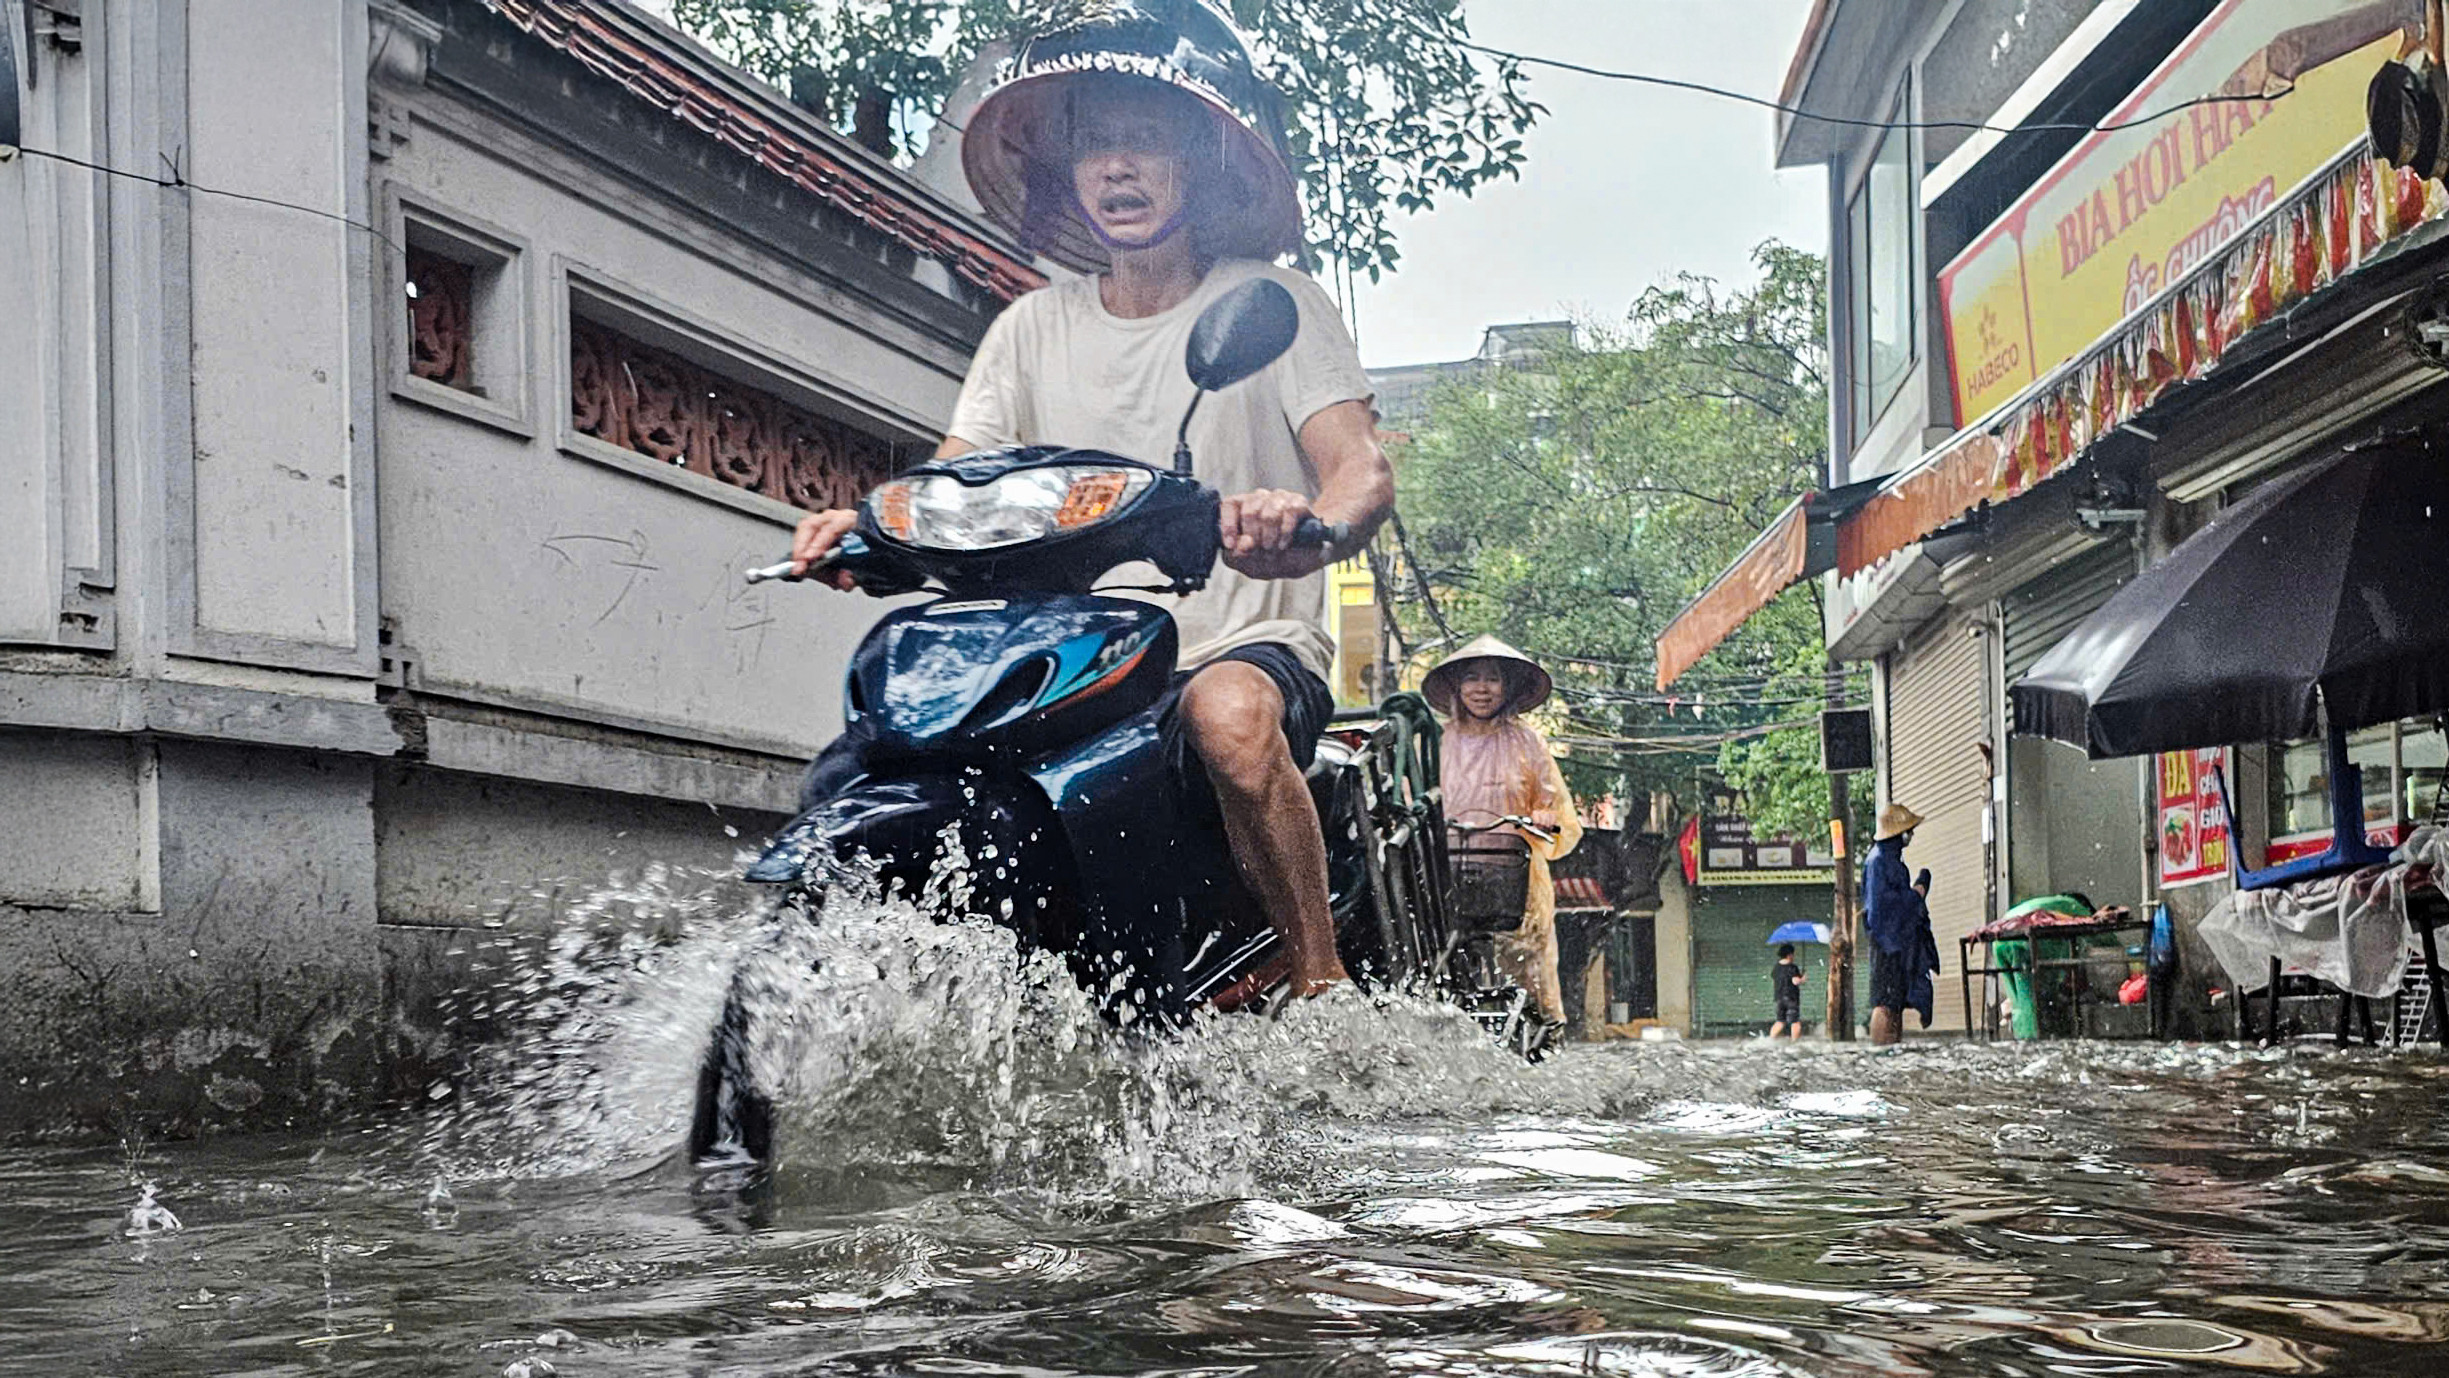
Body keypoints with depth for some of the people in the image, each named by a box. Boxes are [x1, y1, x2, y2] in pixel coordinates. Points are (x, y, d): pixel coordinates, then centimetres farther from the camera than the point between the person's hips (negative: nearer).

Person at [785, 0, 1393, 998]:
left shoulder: (1272, 304, 0)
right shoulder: (1036, 328, 13)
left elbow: (1363, 471, -13)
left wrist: (1307, 527, -38)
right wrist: (861, 524, -18)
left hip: (1251, 646, -4)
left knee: (1231, 714, -40)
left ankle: (1322, 992, -29)